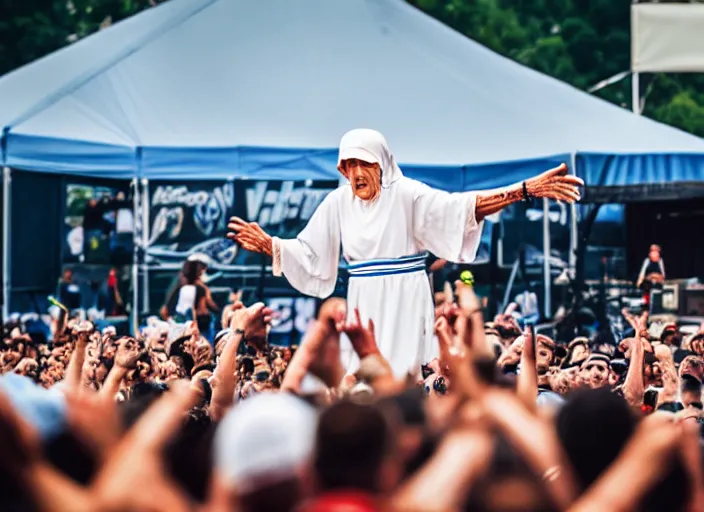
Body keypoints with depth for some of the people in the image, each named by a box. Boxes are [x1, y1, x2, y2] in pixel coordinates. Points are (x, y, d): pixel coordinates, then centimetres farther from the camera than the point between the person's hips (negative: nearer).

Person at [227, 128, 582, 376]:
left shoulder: (406, 194, -8)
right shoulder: (338, 202, 5)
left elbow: (463, 206, -17)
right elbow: (307, 250, 11)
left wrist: (526, 190, -27)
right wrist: (268, 245, -3)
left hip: (404, 302, -4)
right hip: (363, 304, 4)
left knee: (400, 378, -10)